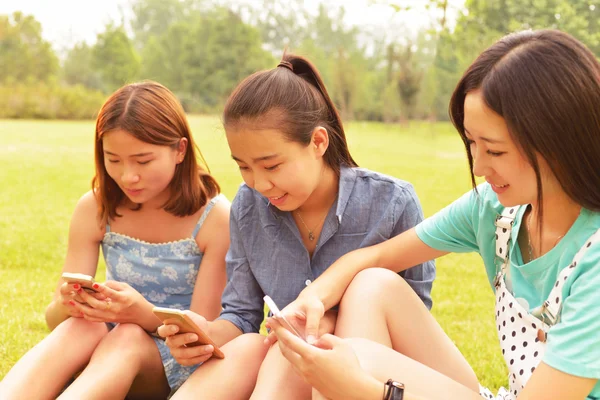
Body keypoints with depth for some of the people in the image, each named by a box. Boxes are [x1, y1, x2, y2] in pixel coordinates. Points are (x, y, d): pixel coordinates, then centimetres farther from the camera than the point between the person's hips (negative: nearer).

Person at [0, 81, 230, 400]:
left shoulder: (215, 217, -13)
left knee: (126, 337, -35)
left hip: (179, 359, -2)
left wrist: (143, 313, -32)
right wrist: (69, 304, -27)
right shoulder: (95, 208, -4)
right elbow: (54, 319, -1)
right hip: (106, 349, 3)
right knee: (79, 327, -32)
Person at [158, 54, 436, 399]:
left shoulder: (393, 203, -13)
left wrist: (335, 322, -23)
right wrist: (208, 333, -20)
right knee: (246, 348, -30)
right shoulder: (248, 206, -2)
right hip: (280, 361, 3)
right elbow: (242, 315, 4)